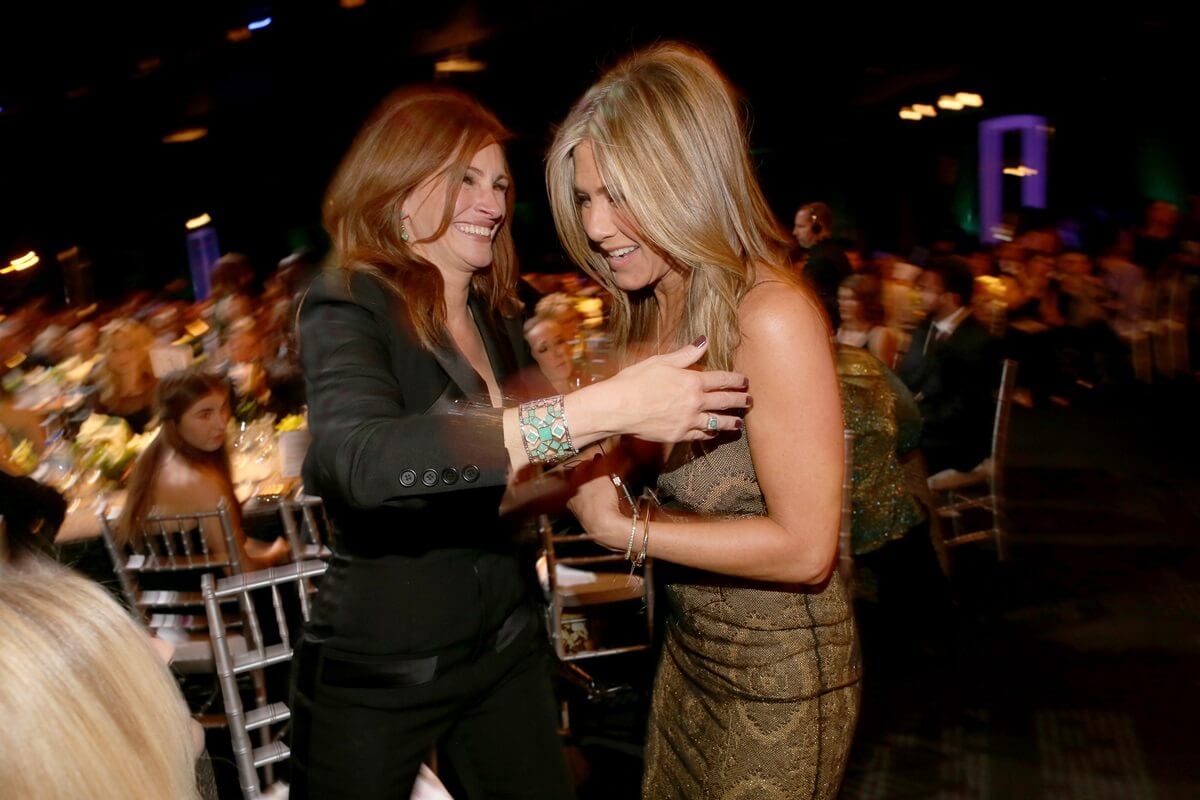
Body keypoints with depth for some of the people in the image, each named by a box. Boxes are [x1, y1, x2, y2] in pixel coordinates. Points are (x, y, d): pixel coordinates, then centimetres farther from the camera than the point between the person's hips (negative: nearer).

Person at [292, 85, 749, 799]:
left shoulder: (498, 317, 4)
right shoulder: (347, 309, -16)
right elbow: (360, 460, -38)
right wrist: (598, 409, -43)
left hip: (507, 647, 6)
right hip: (378, 670, -6)